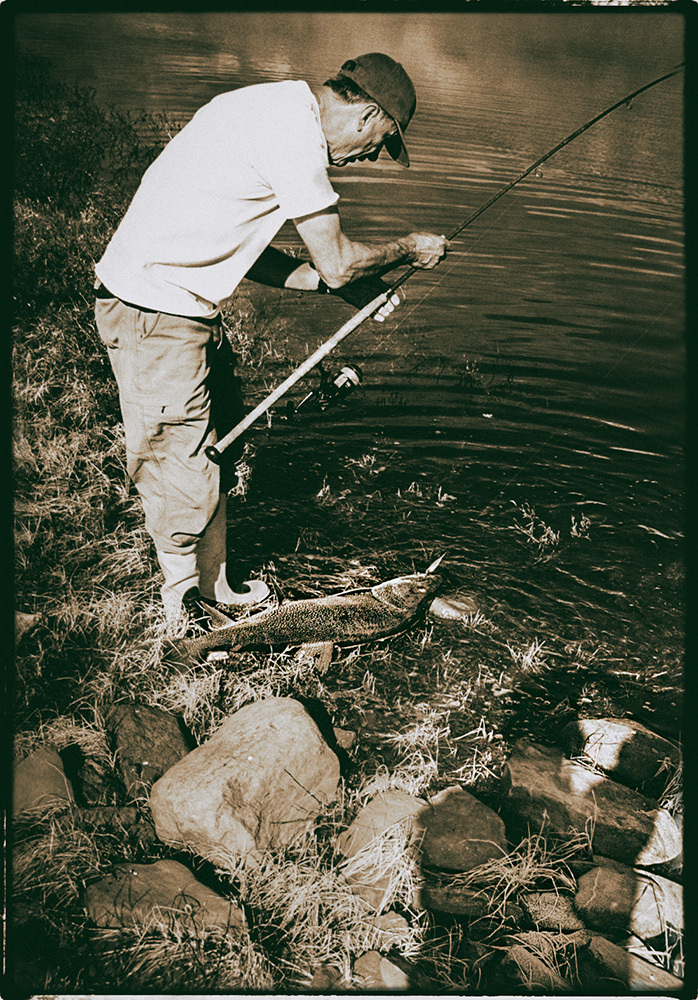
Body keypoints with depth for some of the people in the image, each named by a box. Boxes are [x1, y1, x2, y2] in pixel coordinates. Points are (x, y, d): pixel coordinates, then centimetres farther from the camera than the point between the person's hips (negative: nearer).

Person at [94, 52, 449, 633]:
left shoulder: (279, 109, 15)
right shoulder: (296, 132, -17)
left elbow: (243, 251, 15)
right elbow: (336, 262, -14)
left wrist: (352, 287, 11)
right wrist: (411, 249, 4)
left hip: (189, 307, 10)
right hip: (155, 314, -10)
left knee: (219, 453, 16)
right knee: (185, 477, 0)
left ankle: (215, 589, 32)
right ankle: (188, 616, 19)